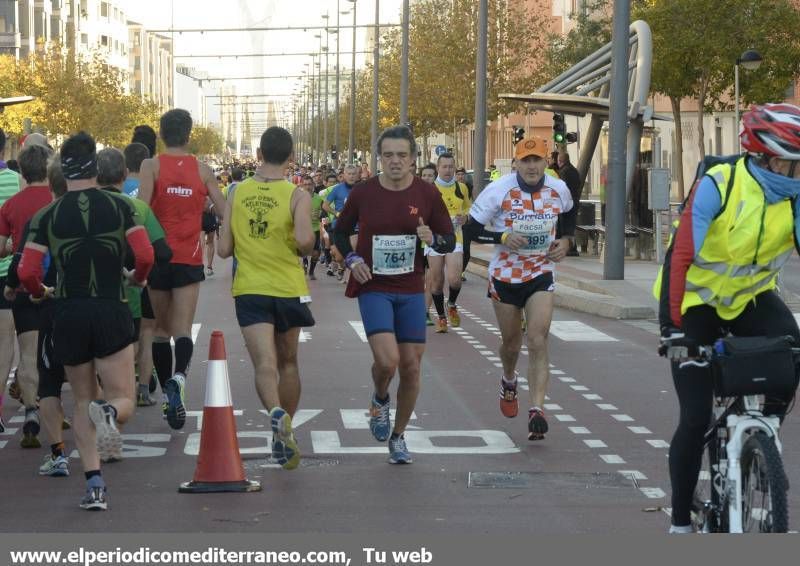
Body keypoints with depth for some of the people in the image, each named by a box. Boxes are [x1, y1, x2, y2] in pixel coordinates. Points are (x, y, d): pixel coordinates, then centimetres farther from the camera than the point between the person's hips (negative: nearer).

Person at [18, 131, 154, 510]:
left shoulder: (47, 216, -1)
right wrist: (137, 278, 14)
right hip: (112, 312, -1)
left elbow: (26, 272, -5)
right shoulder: (120, 206, -2)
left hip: (69, 315, 1)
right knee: (123, 401, 9)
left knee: (82, 401, 15)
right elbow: (145, 256, -9)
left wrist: (40, 292, 17)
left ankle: (94, 484, 2)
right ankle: (109, 412, -29)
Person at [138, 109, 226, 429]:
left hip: (159, 256, 0)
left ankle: (167, 394, 18)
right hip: (189, 259, 0)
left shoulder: (151, 166, -2)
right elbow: (225, 213, 4)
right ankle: (179, 376, -34)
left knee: (161, 328, 14)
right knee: (183, 329, -5)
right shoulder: (203, 170, 3)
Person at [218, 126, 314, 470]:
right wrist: (306, 249, 1)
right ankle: (285, 434, 27)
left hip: (249, 290, 0)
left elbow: (224, 249, 3)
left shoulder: (238, 193, 2)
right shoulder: (297, 195, -6)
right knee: (288, 362, 18)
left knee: (264, 364, -10)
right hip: (288, 288, 0)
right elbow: (304, 239, -21)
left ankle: (277, 413, -39)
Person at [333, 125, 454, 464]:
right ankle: (379, 401, 16)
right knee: (387, 360, -20)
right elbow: (340, 231, 11)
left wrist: (433, 239, -19)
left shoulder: (427, 194, -2)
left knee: (411, 367, 4)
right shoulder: (363, 194, -4)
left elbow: (450, 241, 4)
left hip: (411, 291, 2)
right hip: (373, 289, -2)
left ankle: (398, 436, 23)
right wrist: (351, 259, -7)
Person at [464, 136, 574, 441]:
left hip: (541, 275, 1)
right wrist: (503, 237, -25)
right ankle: (508, 382, 49)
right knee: (511, 342, 15)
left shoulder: (559, 190, -5)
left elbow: (569, 218, 18)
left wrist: (565, 240, -1)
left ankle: (536, 410, -18)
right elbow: (472, 229, -10)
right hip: (505, 275, 0)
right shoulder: (498, 191, -15)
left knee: (538, 342, -15)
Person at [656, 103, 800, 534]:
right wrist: (671, 325, -35)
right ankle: (680, 522, 12)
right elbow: (680, 255, -29)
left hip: (750, 297, 4)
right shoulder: (718, 185, -26)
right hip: (698, 301, -3)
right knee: (696, 417, -6)